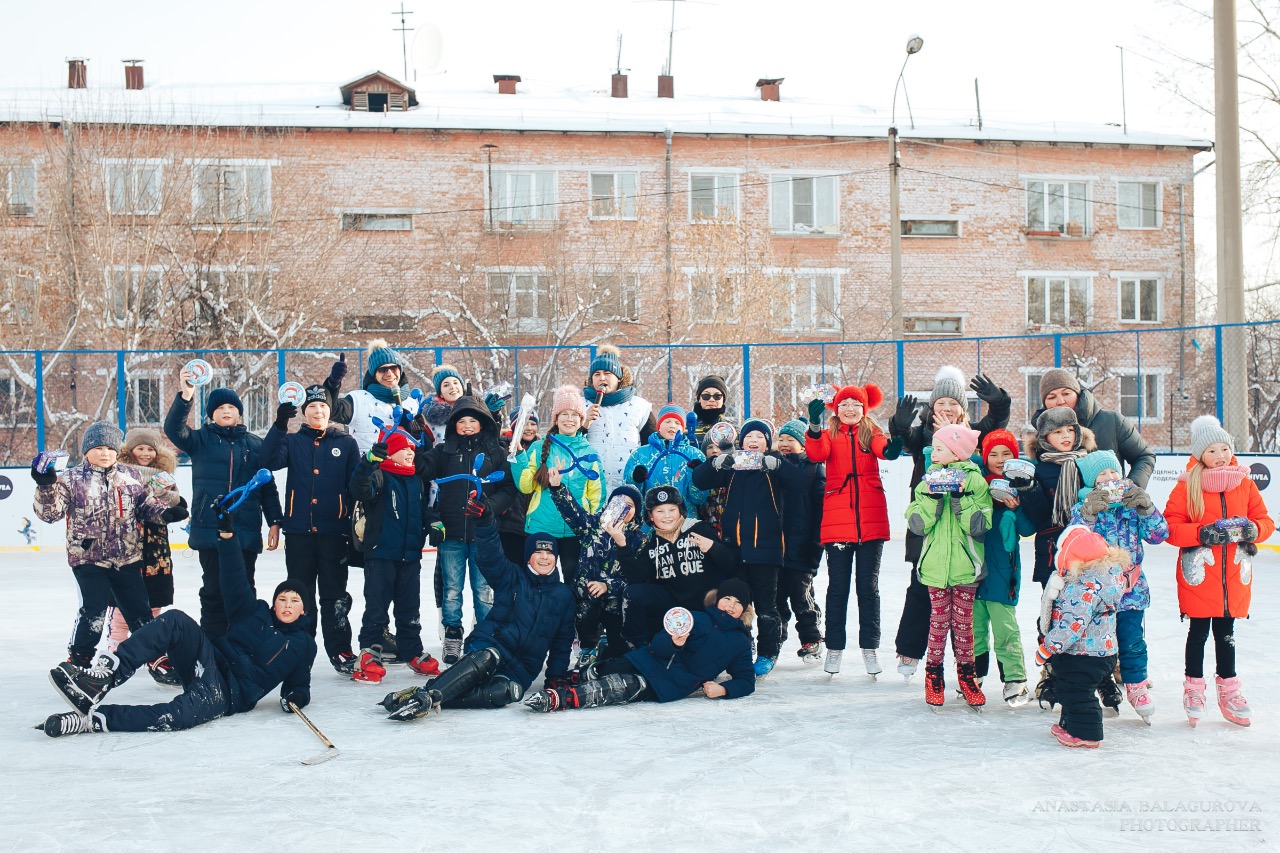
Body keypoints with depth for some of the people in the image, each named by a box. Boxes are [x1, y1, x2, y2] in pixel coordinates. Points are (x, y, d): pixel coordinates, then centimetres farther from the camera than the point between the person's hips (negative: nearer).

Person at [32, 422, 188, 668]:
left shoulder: (131, 476, 6)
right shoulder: (71, 479, -3)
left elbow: (146, 505, 12)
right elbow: (50, 513, -10)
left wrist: (165, 513, -7)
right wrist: (46, 486, -26)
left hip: (127, 558, 3)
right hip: (87, 558, -3)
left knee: (139, 609, 10)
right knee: (93, 610, -12)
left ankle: (156, 653, 25)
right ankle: (78, 658, 4)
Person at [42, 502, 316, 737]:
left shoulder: (304, 645, 10)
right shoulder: (255, 612, 14)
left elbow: (300, 685, 13)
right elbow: (235, 579, 4)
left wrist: (296, 697, -14)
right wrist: (227, 532, -9)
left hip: (231, 693, -3)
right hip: (211, 663, 3)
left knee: (182, 714, -40)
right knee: (176, 620, -28)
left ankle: (93, 718, -42)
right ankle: (99, 678, -38)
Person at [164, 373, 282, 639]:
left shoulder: (255, 444, 9)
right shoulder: (201, 440, 6)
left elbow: (267, 486, 12)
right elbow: (173, 428, -13)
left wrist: (274, 522, 6)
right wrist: (185, 397, -28)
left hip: (246, 531, 2)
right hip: (210, 529, -1)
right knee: (213, 590, 1)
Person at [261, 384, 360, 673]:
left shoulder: (346, 443, 6)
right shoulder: (293, 442, 8)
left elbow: (356, 484, 4)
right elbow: (269, 461, -11)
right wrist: (280, 424, -20)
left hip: (333, 530, -1)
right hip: (298, 530, 1)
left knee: (335, 594, 4)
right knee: (300, 595, 9)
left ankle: (340, 650, 9)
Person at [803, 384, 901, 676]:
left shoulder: (872, 433, 7)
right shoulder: (829, 435, 7)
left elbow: (884, 449, -15)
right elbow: (816, 454, -15)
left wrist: (894, 446, -40)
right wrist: (814, 427, -34)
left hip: (871, 520, 0)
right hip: (837, 520, 0)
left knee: (868, 586, 7)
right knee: (837, 586, 5)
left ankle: (869, 647, 15)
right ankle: (834, 647, 15)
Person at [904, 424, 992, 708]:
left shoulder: (975, 481, -3)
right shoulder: (929, 480, 5)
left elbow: (980, 528, -12)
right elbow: (917, 525, -4)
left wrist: (960, 499, -19)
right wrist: (932, 498, -16)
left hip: (965, 565, -2)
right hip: (935, 564, 2)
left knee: (963, 620, 5)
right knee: (939, 618, 5)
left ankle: (966, 673, 19)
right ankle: (933, 674, 18)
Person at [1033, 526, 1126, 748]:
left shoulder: (1088, 587, -28)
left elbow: (1073, 625, -30)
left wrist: (1047, 647, -25)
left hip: (1085, 656, -11)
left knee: (1077, 692, 2)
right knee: (1067, 688, 24)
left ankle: (1085, 733, 14)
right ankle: (1069, 724, 39)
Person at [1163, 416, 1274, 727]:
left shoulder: (1245, 483, 5)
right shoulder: (1187, 485, -6)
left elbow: (1266, 520, 9)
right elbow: (1170, 527, -9)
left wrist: (1253, 529, -13)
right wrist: (1202, 533, -22)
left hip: (1234, 576, 3)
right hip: (1199, 574, -3)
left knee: (1226, 632, 13)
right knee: (1199, 632, 7)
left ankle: (1228, 690, 26)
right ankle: (1194, 689, 20)